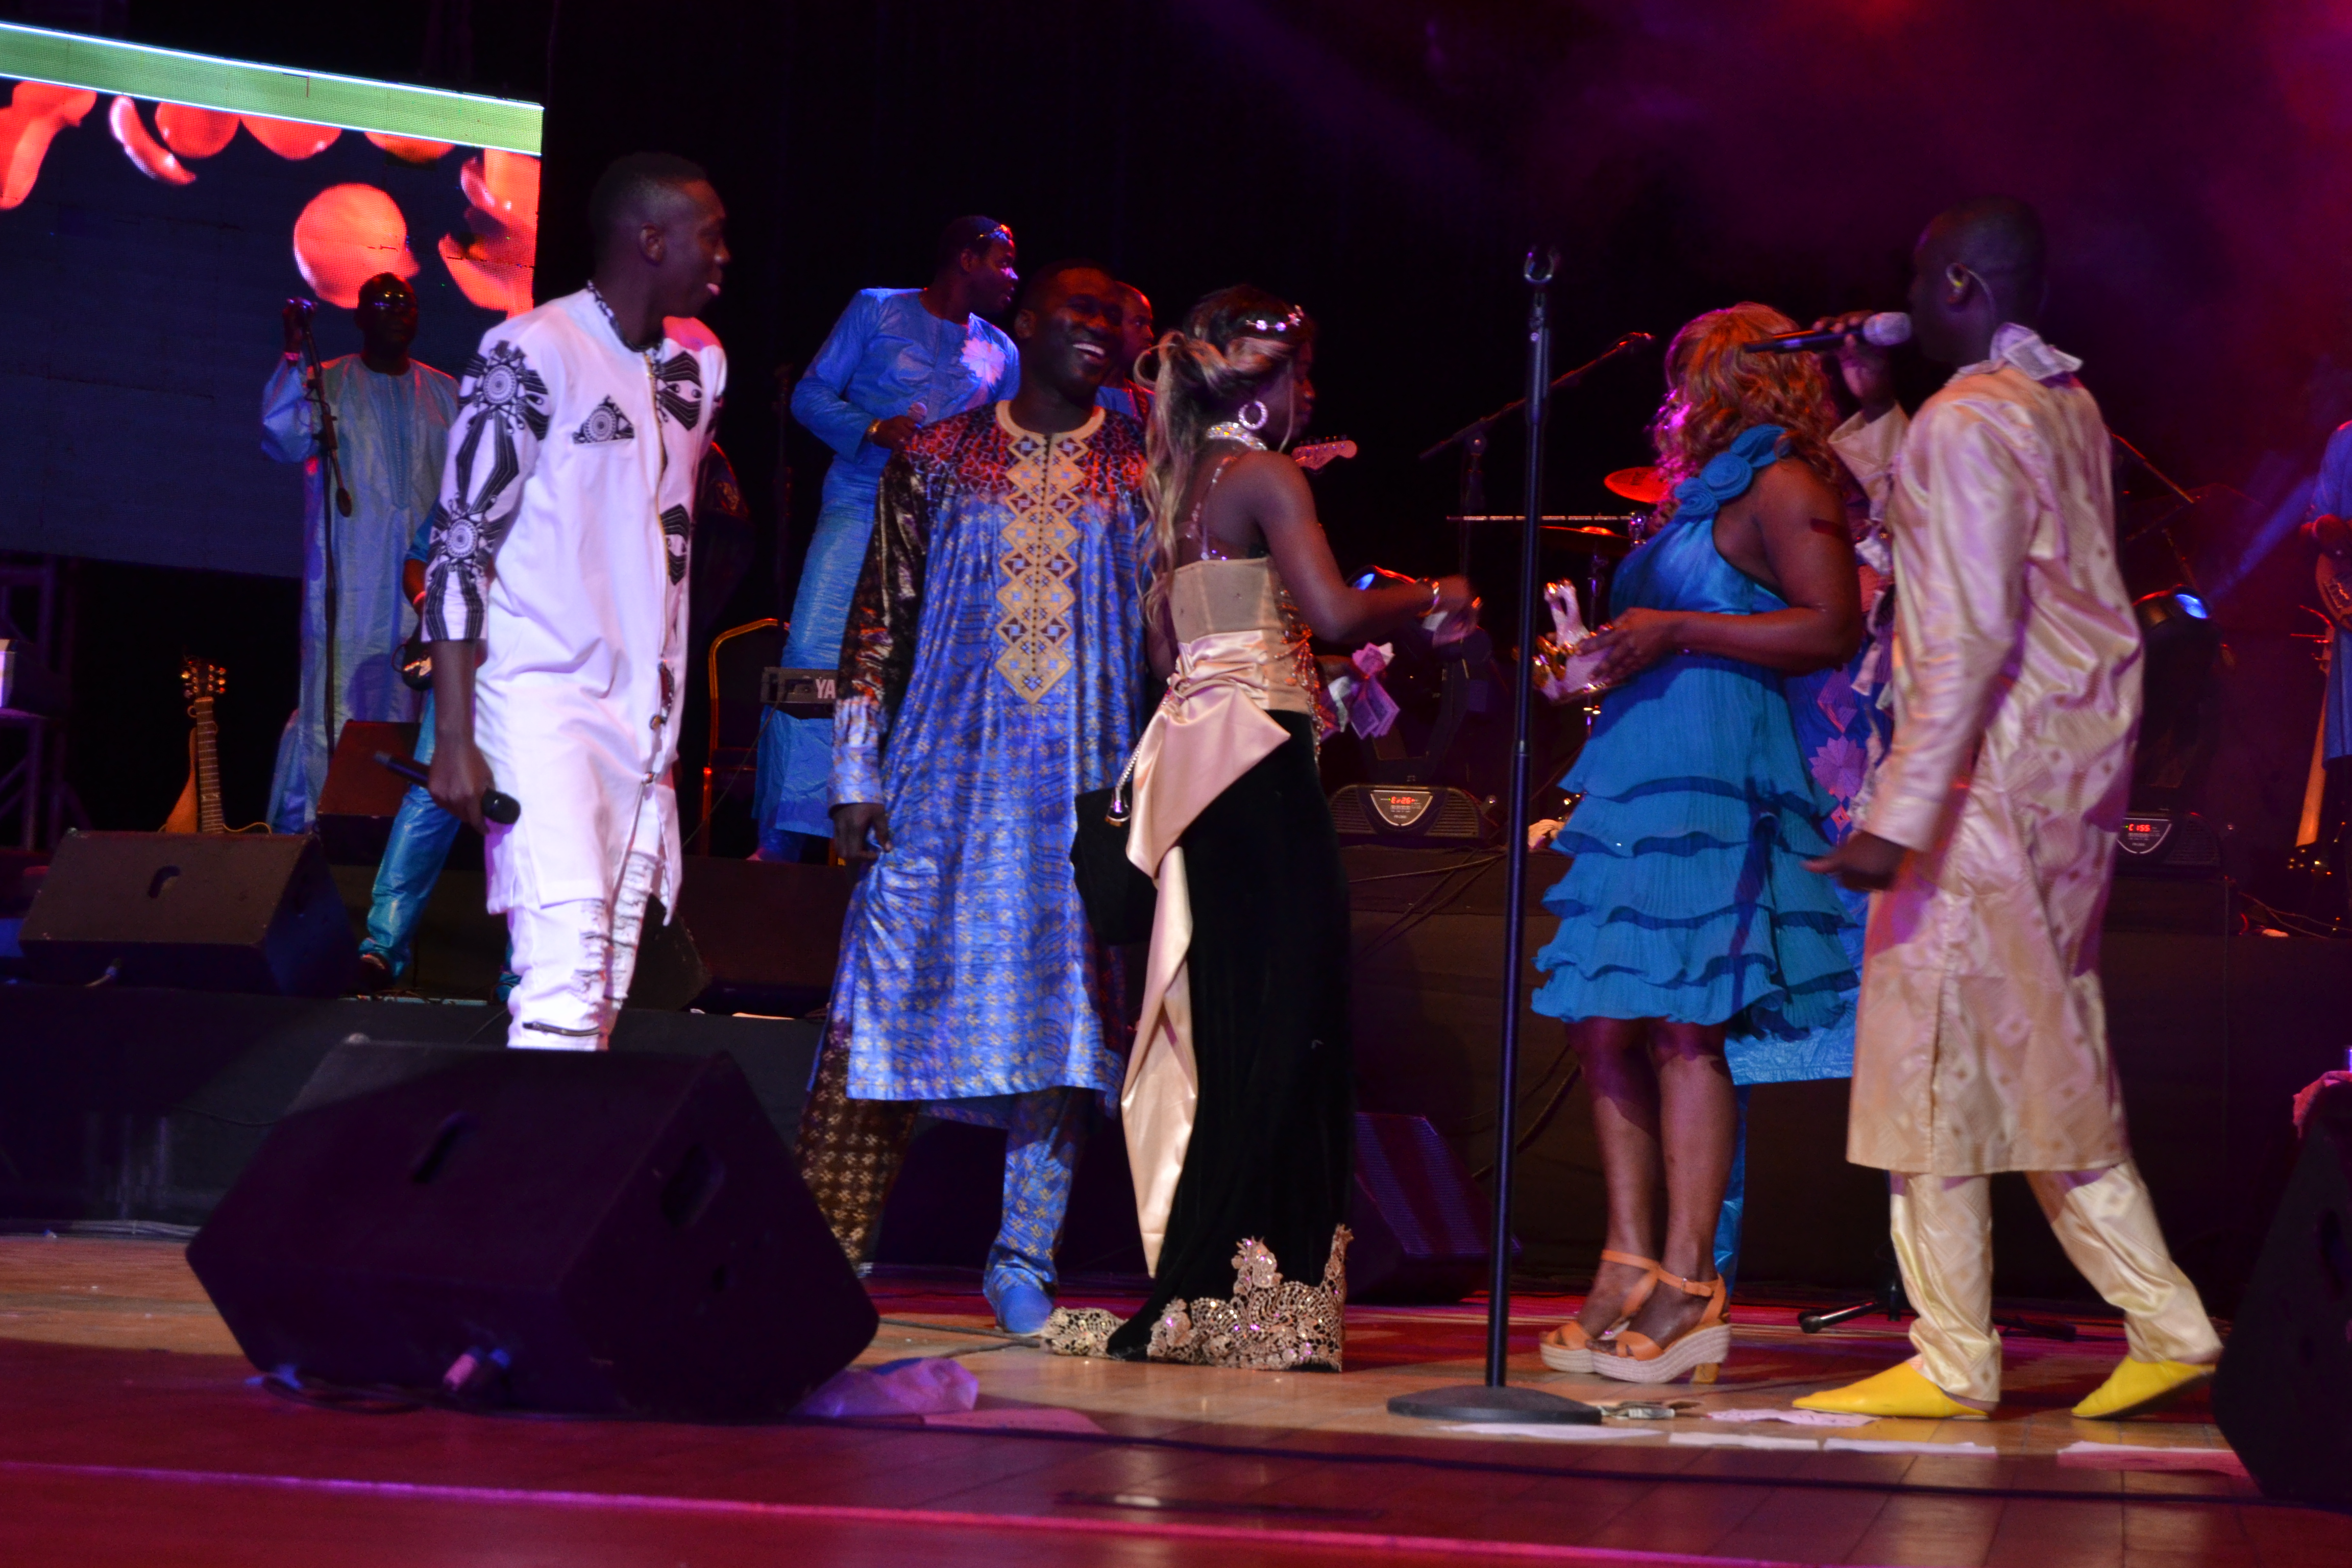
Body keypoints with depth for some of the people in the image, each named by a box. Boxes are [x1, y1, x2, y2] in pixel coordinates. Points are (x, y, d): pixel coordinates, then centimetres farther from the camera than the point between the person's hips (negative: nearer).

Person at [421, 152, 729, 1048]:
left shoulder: (698, 364, 15)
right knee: (566, 960, -19)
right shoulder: (531, 354, -7)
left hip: (642, 713, 7)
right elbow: (461, 544, -9)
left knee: (605, 989, 4)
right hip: (538, 697, -7)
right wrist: (455, 736, -15)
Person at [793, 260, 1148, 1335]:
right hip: (943, 778, 0)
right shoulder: (936, 460, 8)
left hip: (1084, 790, 1)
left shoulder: (1146, 473, 8)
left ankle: (1023, 1258, 7)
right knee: (892, 992, -3)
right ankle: (826, 1246, 2)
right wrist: (856, 771, 2)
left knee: (1063, 1006, -1)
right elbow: (880, 616, 8)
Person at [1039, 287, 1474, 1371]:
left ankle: (1195, 1300, 10)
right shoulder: (1266, 476, -7)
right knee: (1281, 1024, -7)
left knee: (1223, 1023, 10)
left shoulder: (1181, 483, 18)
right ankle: (1214, 1304, -9)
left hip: (1192, 748, 9)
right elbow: (1333, 612, -18)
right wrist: (1432, 600, -1)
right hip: (1257, 752, -9)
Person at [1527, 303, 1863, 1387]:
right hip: (1642, 781, 9)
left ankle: (1687, 1288, -10)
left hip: (1719, 787, -9)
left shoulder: (1782, 484, -3)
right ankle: (1630, 1269, 6)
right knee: (1605, 1026, 4)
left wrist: (1676, 632, -16)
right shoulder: (1699, 494, 25)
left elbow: (1833, 628, -15)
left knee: (1682, 1027, -12)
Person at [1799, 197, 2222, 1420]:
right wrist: (1873, 407, 22)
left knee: (1929, 1054, -2)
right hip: (2080, 766, 9)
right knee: (2046, 1059, 15)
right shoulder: (2066, 405, 15)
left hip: (1991, 769, -9)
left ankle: (1952, 1363, 2)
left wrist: (1897, 816, -25)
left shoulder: (1968, 422, -15)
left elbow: (1967, 636, -23)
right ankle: (2166, 1327, 15)